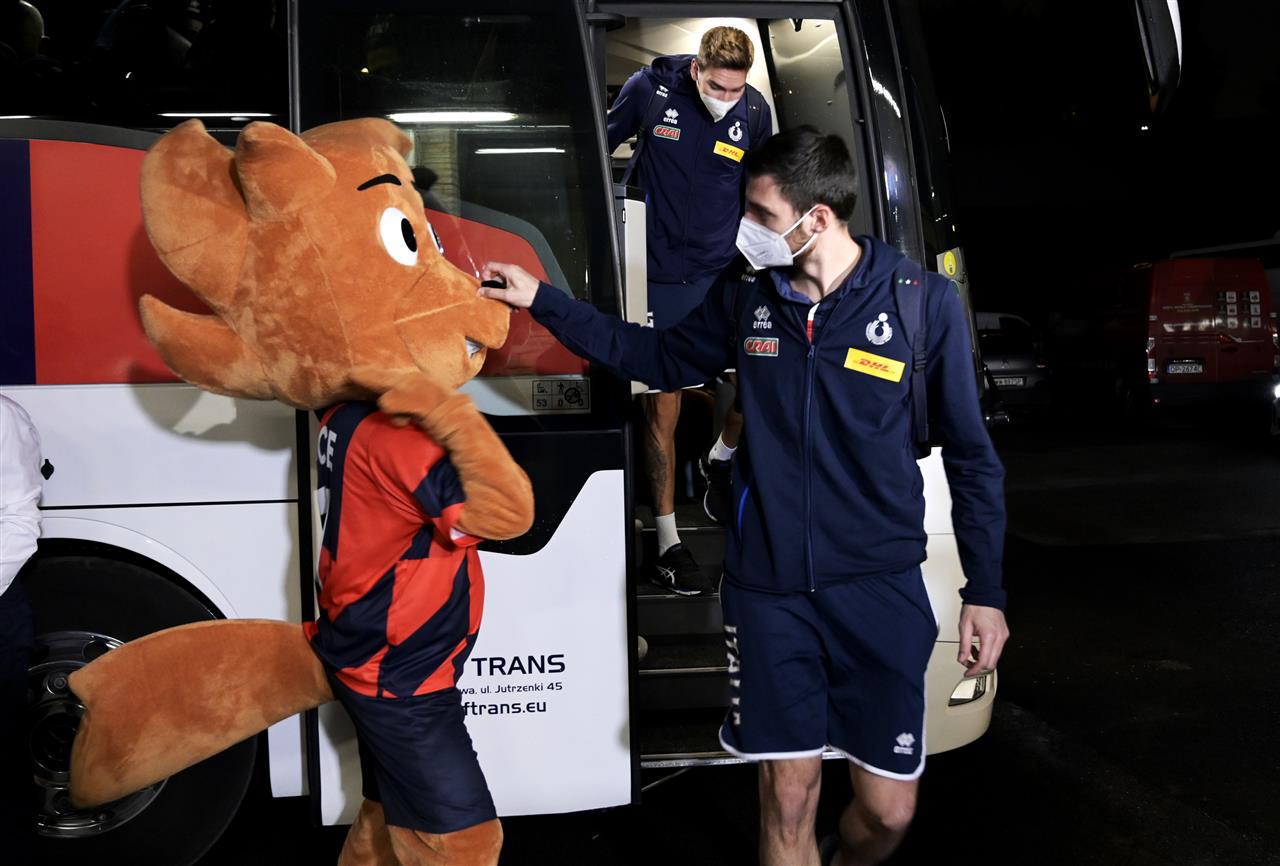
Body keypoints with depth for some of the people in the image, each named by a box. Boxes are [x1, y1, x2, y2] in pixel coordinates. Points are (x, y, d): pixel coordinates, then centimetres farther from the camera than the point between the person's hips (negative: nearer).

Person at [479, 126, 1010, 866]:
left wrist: (986, 591, 0)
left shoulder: (923, 302, -9)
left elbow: (971, 454, -1)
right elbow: (661, 357, 17)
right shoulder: (747, 293, 0)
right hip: (769, 586, 2)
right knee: (787, 797, 7)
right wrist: (542, 302, 13)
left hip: (879, 587, -2)